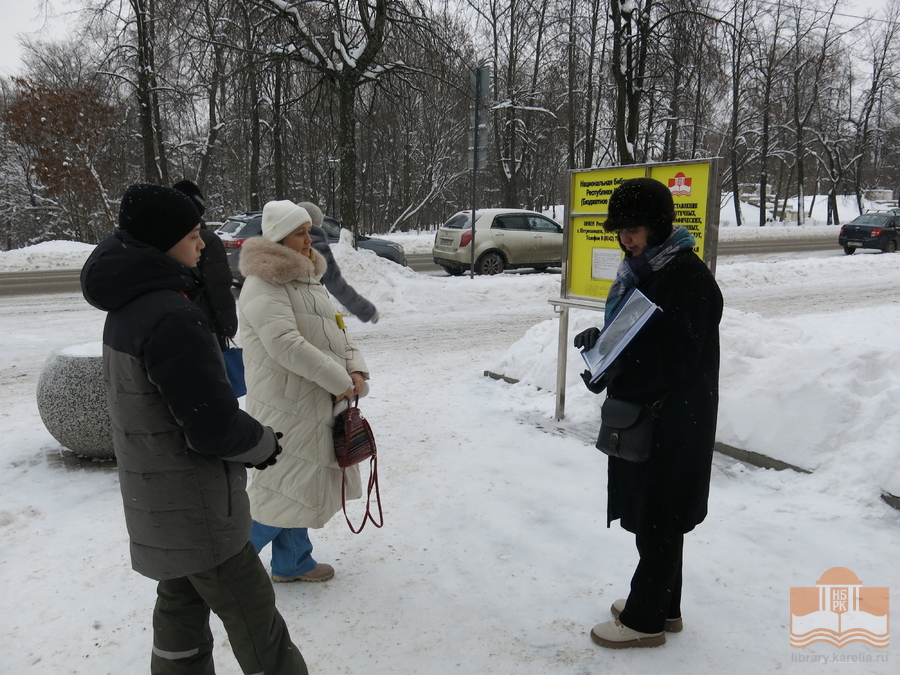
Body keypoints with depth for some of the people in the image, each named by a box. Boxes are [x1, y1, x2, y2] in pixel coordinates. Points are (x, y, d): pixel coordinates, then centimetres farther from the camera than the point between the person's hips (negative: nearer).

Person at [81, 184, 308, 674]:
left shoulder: (127, 307, 4)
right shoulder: (172, 319, -27)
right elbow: (214, 426, -29)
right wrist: (262, 445, -8)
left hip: (157, 501, 9)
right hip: (195, 511, -9)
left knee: (181, 606, 23)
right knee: (256, 626, 5)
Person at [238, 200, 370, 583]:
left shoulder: (307, 279, 13)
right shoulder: (263, 286, -18)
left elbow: (335, 331, 13)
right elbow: (287, 345, -28)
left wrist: (355, 369, -5)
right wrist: (340, 381, -23)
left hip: (314, 400, 9)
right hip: (286, 403, -9)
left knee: (301, 483, 18)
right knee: (287, 485, -2)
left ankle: (292, 563, 33)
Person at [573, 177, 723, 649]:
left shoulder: (688, 276, -18)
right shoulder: (643, 269, 10)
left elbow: (676, 356, -21)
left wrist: (612, 370, -26)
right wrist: (603, 340, -3)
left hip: (673, 422, -9)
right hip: (643, 414, 9)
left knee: (657, 519, 3)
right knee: (657, 517, 19)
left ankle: (644, 620, 17)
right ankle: (663, 606, 34)